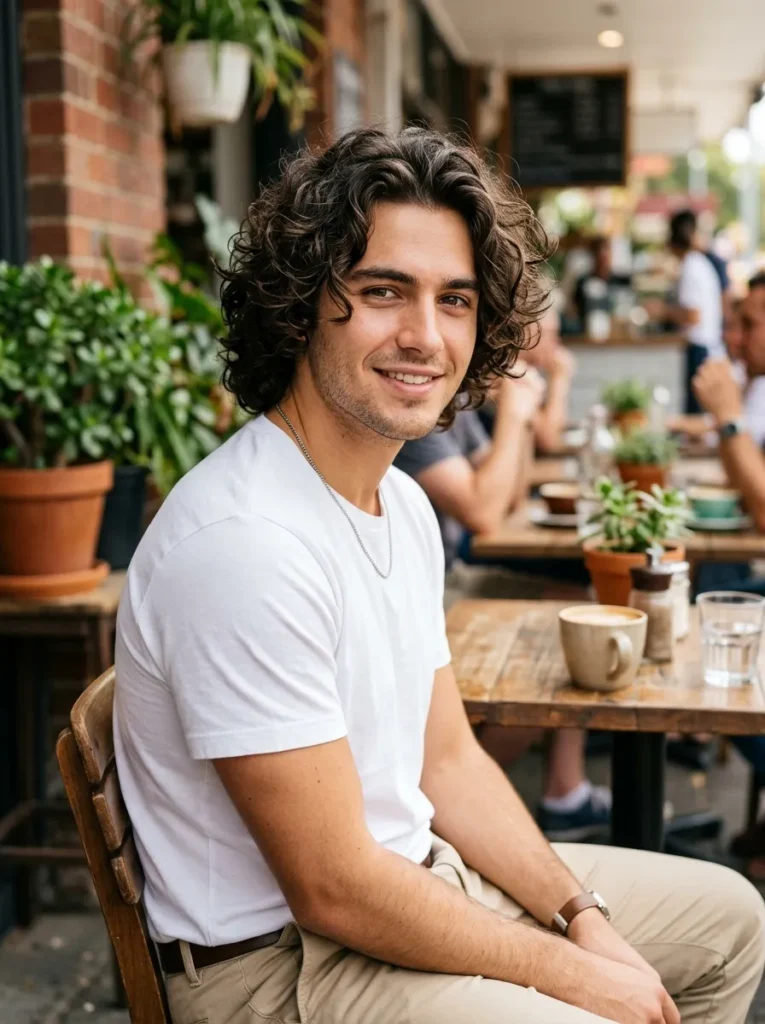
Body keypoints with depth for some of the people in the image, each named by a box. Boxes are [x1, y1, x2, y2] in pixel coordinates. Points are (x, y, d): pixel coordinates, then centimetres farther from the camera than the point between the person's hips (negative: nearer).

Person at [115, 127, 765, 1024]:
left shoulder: (403, 504, 3)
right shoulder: (245, 544, -28)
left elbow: (449, 761, 9)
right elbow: (335, 891, -24)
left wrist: (585, 918, -2)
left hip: (416, 875, 9)